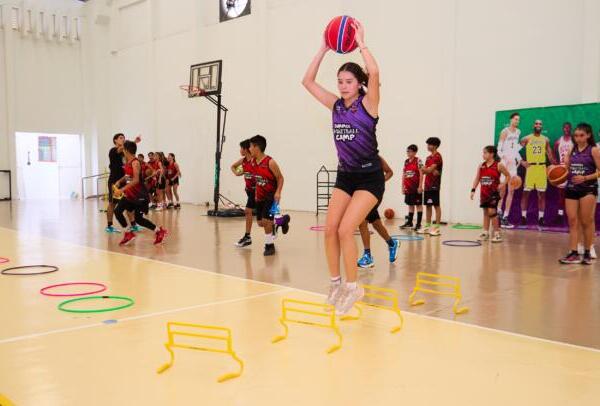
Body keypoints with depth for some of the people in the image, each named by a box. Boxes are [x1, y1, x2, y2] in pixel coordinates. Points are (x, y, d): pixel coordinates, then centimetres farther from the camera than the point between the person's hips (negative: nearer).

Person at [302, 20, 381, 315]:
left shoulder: (368, 104, -10)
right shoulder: (336, 105, 5)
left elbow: (374, 73, -29)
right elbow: (308, 81, 3)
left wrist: (361, 43, -18)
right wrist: (324, 49, -2)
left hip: (369, 178, -6)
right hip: (345, 176, 6)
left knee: (346, 229, -15)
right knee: (330, 229, -3)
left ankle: (353, 287, 1)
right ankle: (335, 282, 13)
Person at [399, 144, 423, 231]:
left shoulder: (418, 161, -7)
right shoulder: (406, 162, 10)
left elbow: (421, 174, -11)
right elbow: (404, 174, 13)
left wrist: (420, 186, -15)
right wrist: (403, 186, 9)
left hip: (416, 187, -6)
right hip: (408, 187, 6)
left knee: (418, 205, 2)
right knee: (410, 204, 13)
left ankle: (418, 224, 5)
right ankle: (409, 222, 21)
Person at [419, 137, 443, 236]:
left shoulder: (437, 157, -9)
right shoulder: (428, 157, 17)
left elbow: (430, 169, -19)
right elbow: (424, 170, 12)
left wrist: (424, 169, -4)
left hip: (434, 185, -8)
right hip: (427, 185, 8)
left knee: (436, 205, -4)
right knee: (428, 205, 10)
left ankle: (437, 228, -3)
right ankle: (427, 226, 17)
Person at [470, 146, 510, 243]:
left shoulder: (498, 165, -6)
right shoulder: (481, 166, 6)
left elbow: (508, 176, 2)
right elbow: (477, 179, 7)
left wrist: (502, 185, -10)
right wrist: (473, 190, -1)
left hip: (493, 193, -5)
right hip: (484, 193, 5)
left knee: (492, 211, -11)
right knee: (485, 212, 11)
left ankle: (497, 233, -2)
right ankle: (485, 233, 19)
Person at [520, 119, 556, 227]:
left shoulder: (545, 139, 11)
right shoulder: (526, 139, 2)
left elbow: (549, 154, 14)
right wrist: (522, 161, -12)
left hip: (542, 167, 3)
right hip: (530, 167, -3)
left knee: (542, 194, 3)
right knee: (526, 193, -2)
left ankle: (541, 218, 8)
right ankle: (523, 216, 5)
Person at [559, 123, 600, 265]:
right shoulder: (572, 150, 10)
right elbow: (565, 168, 12)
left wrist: (585, 178, -20)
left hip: (588, 189, -4)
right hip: (571, 188, 5)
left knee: (587, 222, 2)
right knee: (572, 221, 1)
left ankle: (587, 253, 12)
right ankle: (573, 253, 2)